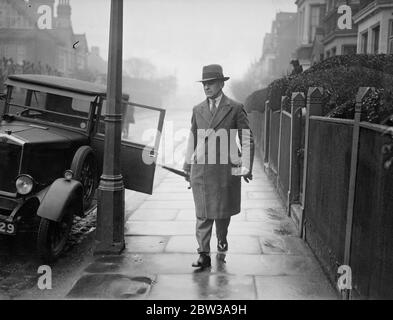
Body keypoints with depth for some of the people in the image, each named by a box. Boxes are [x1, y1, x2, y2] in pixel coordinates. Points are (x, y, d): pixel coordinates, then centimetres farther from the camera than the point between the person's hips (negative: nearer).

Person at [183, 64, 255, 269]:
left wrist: (246, 167, -6)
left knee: (223, 209, 12)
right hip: (201, 168, 2)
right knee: (203, 212, -1)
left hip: (226, 167, -2)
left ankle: (222, 240, 39)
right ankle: (204, 255, 5)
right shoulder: (197, 110, 10)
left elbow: (247, 140, 1)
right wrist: (187, 167, 18)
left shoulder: (235, 109, 0)